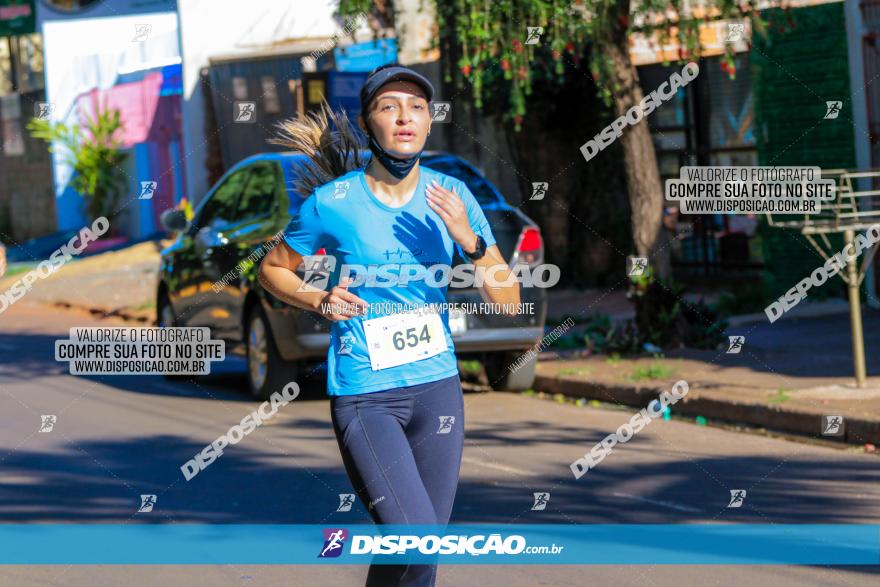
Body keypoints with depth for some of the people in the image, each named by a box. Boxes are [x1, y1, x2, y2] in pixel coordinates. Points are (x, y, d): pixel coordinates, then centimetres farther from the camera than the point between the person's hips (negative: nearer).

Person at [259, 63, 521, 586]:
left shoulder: (452, 197, 0)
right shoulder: (331, 203, -8)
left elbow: (509, 303, -2)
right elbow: (273, 270, 9)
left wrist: (469, 240, -18)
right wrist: (320, 301, -10)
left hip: (438, 388, 4)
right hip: (363, 398, -4)